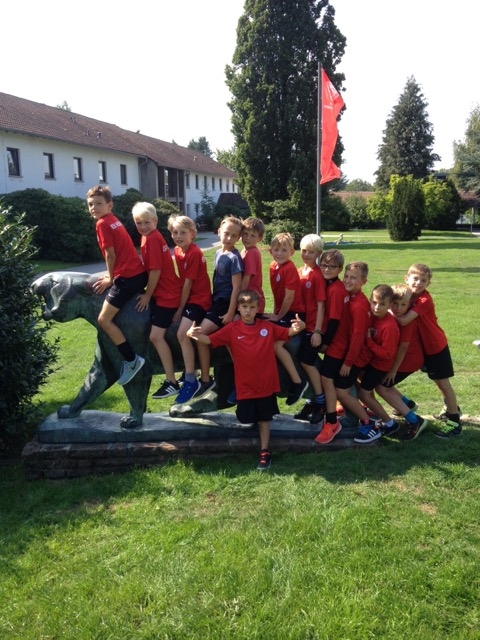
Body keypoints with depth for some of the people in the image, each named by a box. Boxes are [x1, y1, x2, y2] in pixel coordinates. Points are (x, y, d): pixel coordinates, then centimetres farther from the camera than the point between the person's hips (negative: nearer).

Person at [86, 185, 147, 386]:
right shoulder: (114, 220, 18)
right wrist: (112, 274, 19)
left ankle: (131, 360, -4)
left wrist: (110, 279, 0)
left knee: (104, 320, -5)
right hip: (138, 273, 10)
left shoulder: (102, 224, -10)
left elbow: (111, 254, -12)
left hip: (128, 278, -10)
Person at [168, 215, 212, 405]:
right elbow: (182, 280, 8)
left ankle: (191, 381, -12)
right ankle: (190, 371, 34)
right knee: (183, 334, 16)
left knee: (182, 334, -20)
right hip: (188, 297, 9)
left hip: (199, 298, -9)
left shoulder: (194, 254, -20)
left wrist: (180, 309, -14)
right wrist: (180, 306, 3)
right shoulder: (177, 251, 5)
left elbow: (188, 284, -18)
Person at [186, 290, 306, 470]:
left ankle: (264, 452, 25)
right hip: (245, 385, -1)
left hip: (266, 383, 1)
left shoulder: (268, 327, -2)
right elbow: (210, 340, -14)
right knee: (246, 420, 8)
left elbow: (288, 332, 3)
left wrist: (298, 327, -20)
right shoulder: (232, 329, -7)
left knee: (264, 419, 12)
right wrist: (195, 335, -34)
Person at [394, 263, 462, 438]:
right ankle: (451, 408, 41)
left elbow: (404, 320, -35)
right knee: (437, 380, 21)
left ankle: (454, 422, 11)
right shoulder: (408, 296, -3)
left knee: (443, 382, 0)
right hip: (424, 346, 8)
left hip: (436, 346, -7)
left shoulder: (425, 300, -27)